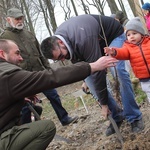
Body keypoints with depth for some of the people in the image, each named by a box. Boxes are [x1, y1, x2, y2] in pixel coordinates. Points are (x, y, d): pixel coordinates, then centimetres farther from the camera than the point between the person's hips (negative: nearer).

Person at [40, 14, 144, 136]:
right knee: (89, 78, -9)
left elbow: (97, 71, -38)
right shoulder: (56, 39, -19)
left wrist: (104, 103, -30)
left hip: (114, 35, -7)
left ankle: (134, 118, -13)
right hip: (98, 41, 7)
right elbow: (78, 62, -2)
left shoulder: (83, 39, -43)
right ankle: (116, 116, 1)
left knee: (118, 72, -26)